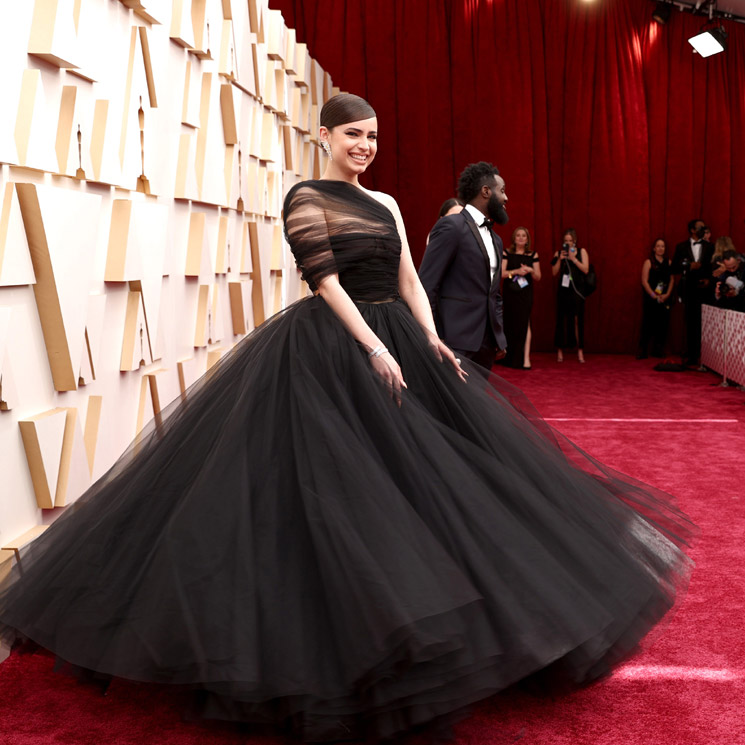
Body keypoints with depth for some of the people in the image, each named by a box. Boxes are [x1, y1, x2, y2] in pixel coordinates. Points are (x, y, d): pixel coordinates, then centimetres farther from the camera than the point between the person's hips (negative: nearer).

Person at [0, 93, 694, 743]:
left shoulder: (384, 203, 15)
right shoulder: (306, 197, -6)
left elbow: (407, 278, 11)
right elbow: (326, 279, -14)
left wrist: (431, 339, -1)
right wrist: (372, 348, -20)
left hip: (397, 340, 8)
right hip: (332, 346, -8)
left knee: (424, 468, 11)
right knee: (337, 479, -5)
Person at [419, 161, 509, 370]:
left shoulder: (495, 240, 18)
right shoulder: (451, 226, -8)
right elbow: (426, 286, -12)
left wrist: (500, 337, 16)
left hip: (487, 341, 8)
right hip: (457, 340, -8)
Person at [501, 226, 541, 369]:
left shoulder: (533, 255, 7)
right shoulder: (507, 253, 5)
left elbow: (538, 277, 7)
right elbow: (501, 273, -5)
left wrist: (530, 270, -13)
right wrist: (517, 271, -18)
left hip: (525, 294, 0)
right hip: (509, 293, 0)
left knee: (524, 323, -11)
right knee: (510, 323, 5)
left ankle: (525, 358, -14)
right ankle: (509, 358, 17)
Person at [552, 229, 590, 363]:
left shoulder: (582, 252, 6)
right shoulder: (558, 253, 9)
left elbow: (586, 269, -4)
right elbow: (554, 273, 4)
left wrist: (573, 258, -11)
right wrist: (560, 259, -8)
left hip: (577, 290, -1)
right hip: (563, 290, 1)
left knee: (578, 320, -5)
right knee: (561, 320, 0)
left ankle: (580, 351, 0)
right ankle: (560, 351, 6)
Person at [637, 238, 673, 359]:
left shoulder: (668, 262, 10)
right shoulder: (648, 262, -1)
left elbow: (671, 280, 8)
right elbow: (644, 281, -6)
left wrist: (667, 294, -6)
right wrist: (654, 295, -12)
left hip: (664, 298, 3)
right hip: (650, 298, -3)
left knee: (663, 324, 1)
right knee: (648, 324, -5)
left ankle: (658, 351, 10)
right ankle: (642, 351, -2)